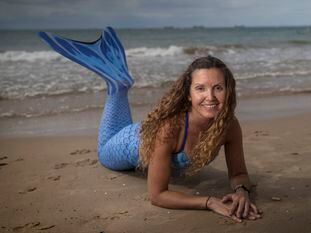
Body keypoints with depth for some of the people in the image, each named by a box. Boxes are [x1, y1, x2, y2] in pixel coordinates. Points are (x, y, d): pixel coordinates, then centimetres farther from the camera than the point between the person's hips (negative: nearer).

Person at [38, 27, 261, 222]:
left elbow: (239, 173, -17)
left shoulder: (230, 125, -31)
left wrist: (242, 191, -38)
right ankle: (118, 83, 24)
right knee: (105, 153, 31)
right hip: (134, 144, -4)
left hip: (171, 157, 4)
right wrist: (211, 202, -48)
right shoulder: (169, 127, -44)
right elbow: (157, 194, -39)